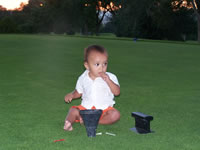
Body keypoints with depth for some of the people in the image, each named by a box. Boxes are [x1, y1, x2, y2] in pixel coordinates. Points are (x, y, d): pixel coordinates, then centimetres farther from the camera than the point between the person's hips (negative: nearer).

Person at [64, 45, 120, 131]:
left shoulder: (110, 77, -3)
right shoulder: (83, 78, 4)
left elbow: (117, 92, -13)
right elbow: (78, 92, 18)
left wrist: (108, 81, -24)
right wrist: (72, 95, -4)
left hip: (104, 109, -1)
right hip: (86, 108, 2)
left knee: (115, 115, -29)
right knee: (73, 110, -21)